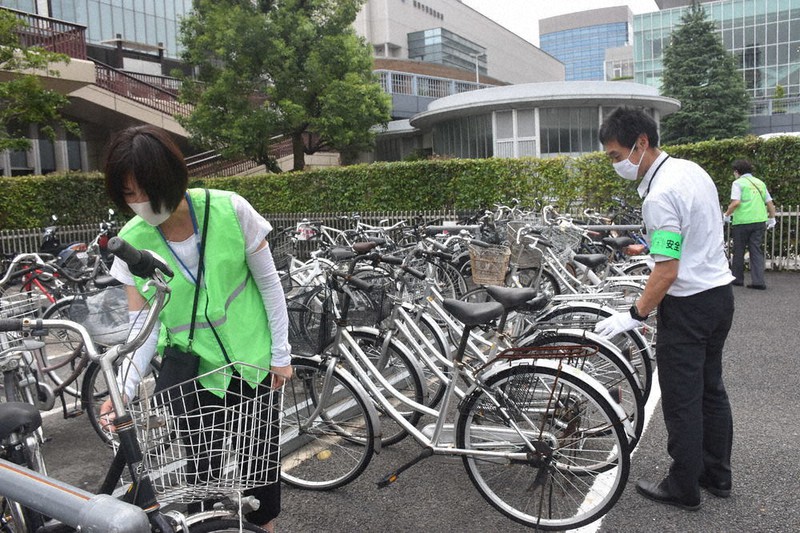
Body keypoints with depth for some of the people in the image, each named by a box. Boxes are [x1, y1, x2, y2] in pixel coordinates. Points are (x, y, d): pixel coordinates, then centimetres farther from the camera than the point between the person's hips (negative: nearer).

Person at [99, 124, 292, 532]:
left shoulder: (230, 211, -18)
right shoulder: (132, 241, -11)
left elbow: (269, 284, -9)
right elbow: (143, 324, -10)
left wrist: (281, 354, -5)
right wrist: (125, 389, -23)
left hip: (251, 358, -1)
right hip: (191, 366, 1)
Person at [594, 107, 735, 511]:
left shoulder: (660, 195, -24)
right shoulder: (692, 170, 5)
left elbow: (667, 271, -25)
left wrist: (635, 316, -17)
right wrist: (645, 246, 22)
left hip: (688, 304, -10)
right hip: (720, 292, 10)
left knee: (681, 400, 3)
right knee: (711, 389, 19)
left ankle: (683, 489, 18)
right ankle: (717, 475, 33)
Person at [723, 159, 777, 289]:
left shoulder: (738, 183, -2)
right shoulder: (760, 183, 15)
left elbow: (736, 202, -15)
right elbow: (770, 203, 15)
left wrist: (727, 215, -2)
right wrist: (772, 219, 24)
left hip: (742, 221, -5)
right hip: (760, 221, 5)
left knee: (738, 251, 8)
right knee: (756, 250, 6)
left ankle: (737, 278, 17)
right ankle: (758, 281, -1)